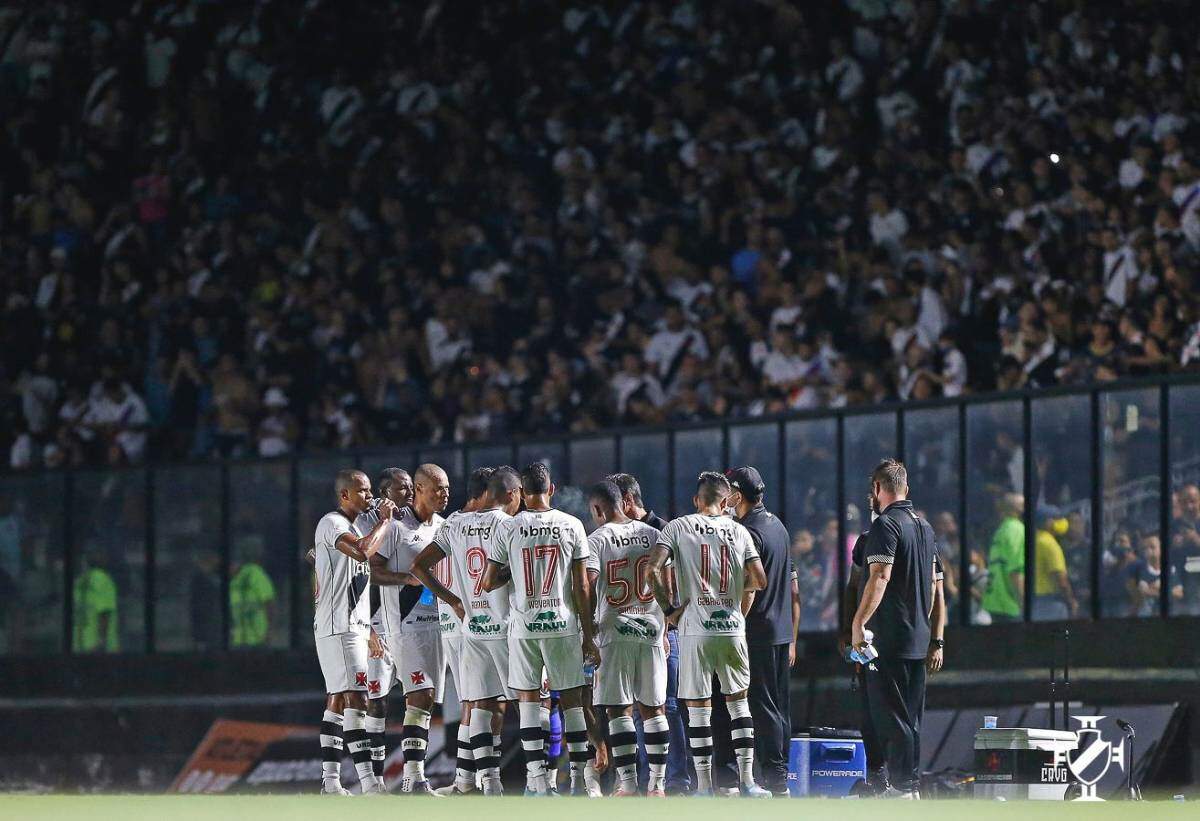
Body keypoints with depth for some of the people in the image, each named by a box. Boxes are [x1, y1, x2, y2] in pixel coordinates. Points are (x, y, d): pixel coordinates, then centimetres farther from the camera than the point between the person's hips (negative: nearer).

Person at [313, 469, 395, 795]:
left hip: (354, 626, 10)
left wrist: (369, 630, 22)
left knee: (338, 700, 9)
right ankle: (369, 783, -22)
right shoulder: (332, 524, -11)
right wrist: (385, 520, -14)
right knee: (355, 698, -15)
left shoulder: (352, 528, 20)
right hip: (338, 627, -10)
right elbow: (363, 552, -29)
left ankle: (330, 780, 11)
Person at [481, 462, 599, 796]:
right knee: (572, 700, 9)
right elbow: (582, 587, -1)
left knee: (529, 700, 5)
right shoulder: (571, 526, -1)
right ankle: (578, 780, 8)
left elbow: (488, 583, -2)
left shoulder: (508, 528, -3)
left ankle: (539, 780, -3)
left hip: (524, 626, 0)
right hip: (564, 624, 1)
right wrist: (589, 636, 4)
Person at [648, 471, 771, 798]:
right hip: (732, 628, 2)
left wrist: (668, 608, -1)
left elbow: (654, 569, -11)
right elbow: (759, 580, 2)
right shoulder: (739, 532, 6)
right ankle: (746, 780, 10)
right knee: (738, 702, 13)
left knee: (698, 707, 3)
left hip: (695, 629, -2)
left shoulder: (679, 527, 0)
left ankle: (704, 786, 4)